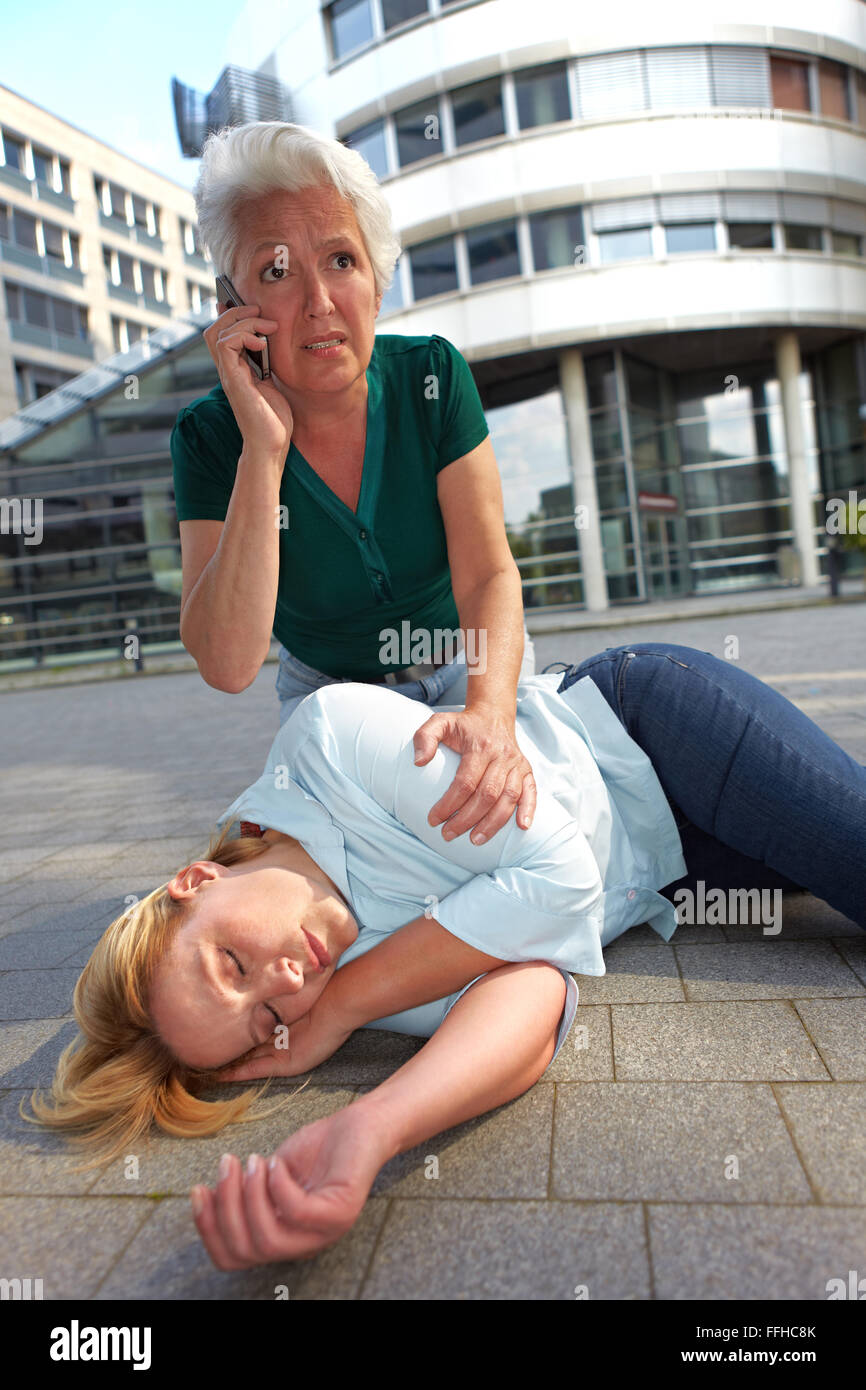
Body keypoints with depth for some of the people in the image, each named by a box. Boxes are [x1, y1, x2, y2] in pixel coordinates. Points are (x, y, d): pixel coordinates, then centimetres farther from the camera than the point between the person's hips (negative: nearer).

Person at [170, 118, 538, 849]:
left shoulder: (432, 376, -17)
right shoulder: (210, 434, -19)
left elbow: (488, 572, -22)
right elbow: (228, 664, -30)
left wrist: (490, 713, -43)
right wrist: (265, 448, -36)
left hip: (470, 668, 1)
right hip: (330, 694, 0)